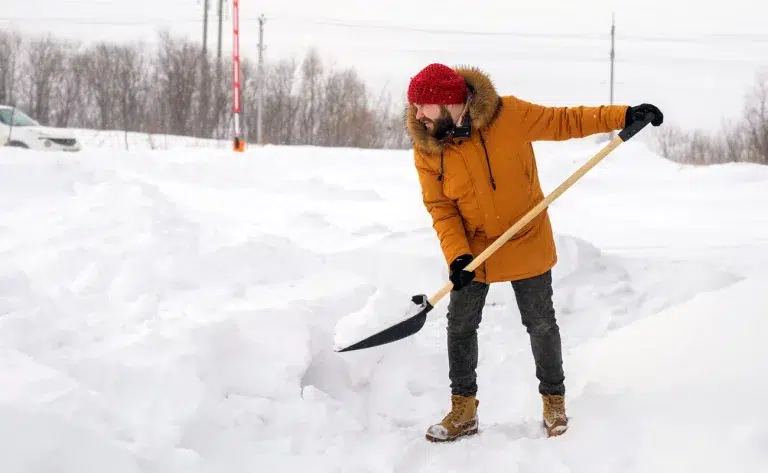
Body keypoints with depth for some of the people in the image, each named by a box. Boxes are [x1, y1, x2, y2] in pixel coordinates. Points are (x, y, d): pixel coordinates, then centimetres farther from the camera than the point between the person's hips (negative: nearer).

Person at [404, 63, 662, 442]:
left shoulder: (509, 115, -22)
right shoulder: (426, 149, -13)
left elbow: (565, 122, -11)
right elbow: (440, 208, -10)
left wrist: (623, 115, -17)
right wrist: (457, 255, -24)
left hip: (527, 243, -2)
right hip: (473, 249, 2)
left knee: (541, 325, 9)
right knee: (460, 326, 6)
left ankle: (554, 401, 28)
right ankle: (463, 410, 20)